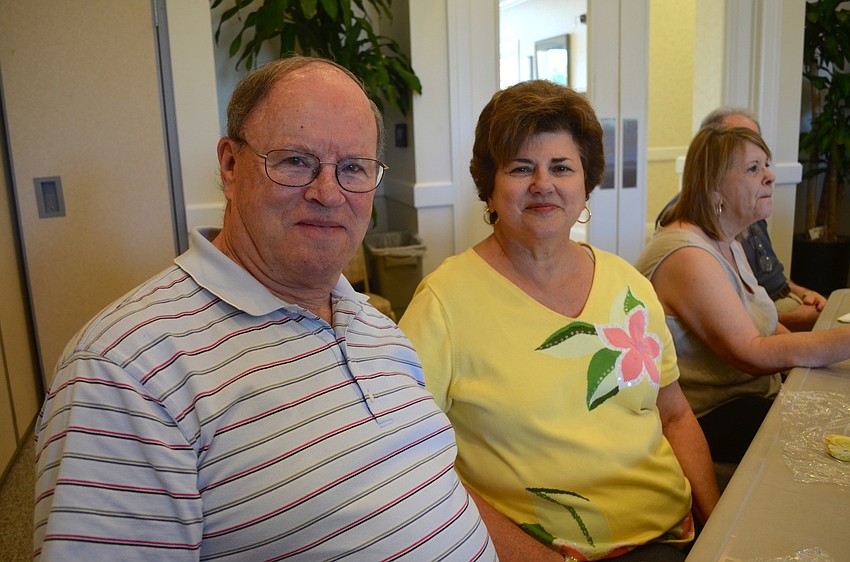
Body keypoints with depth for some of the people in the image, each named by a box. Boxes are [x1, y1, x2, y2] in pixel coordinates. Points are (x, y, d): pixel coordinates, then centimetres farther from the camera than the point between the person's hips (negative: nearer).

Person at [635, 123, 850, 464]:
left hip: (752, 395, 10)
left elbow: (760, 322, 17)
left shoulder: (727, 242, 12)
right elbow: (752, 354, -26)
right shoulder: (687, 256, -22)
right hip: (709, 421, -10)